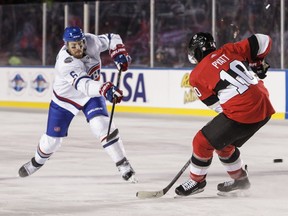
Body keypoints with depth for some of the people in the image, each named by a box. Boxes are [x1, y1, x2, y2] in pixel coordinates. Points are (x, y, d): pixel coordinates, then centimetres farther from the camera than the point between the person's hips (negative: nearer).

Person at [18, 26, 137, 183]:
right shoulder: (65, 63, -38)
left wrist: (119, 54, -21)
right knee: (52, 139, 7)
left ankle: (124, 166, -17)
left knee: (102, 125, -22)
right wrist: (105, 89, -68)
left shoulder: (90, 41, -22)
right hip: (65, 98, -3)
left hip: (92, 95, 3)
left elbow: (111, 39, -2)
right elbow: (83, 84, -52)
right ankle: (37, 162, 40)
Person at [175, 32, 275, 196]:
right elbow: (263, 41, 7)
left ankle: (197, 181, 28)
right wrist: (257, 63, 24)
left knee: (203, 141, 12)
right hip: (265, 107, 7)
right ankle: (240, 179, 38)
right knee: (223, 143, 27)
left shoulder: (196, 76, 1)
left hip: (242, 112, -7)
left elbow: (216, 104, 5)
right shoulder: (228, 51, 10)